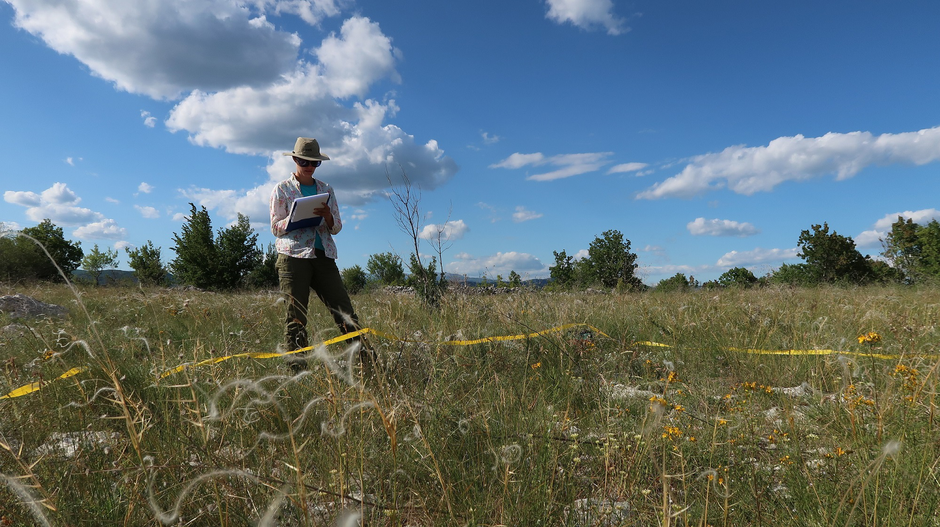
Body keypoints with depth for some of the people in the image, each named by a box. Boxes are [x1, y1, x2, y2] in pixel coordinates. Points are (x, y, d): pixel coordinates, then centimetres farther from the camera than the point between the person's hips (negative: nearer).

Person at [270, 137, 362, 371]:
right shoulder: (282, 189, 8)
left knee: (346, 312, -5)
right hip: (293, 256, -3)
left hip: (324, 257, 3)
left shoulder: (326, 189, 17)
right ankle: (296, 367, 0)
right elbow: (276, 227, 4)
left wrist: (327, 216, -9)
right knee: (296, 317, -5)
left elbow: (337, 228, 13)